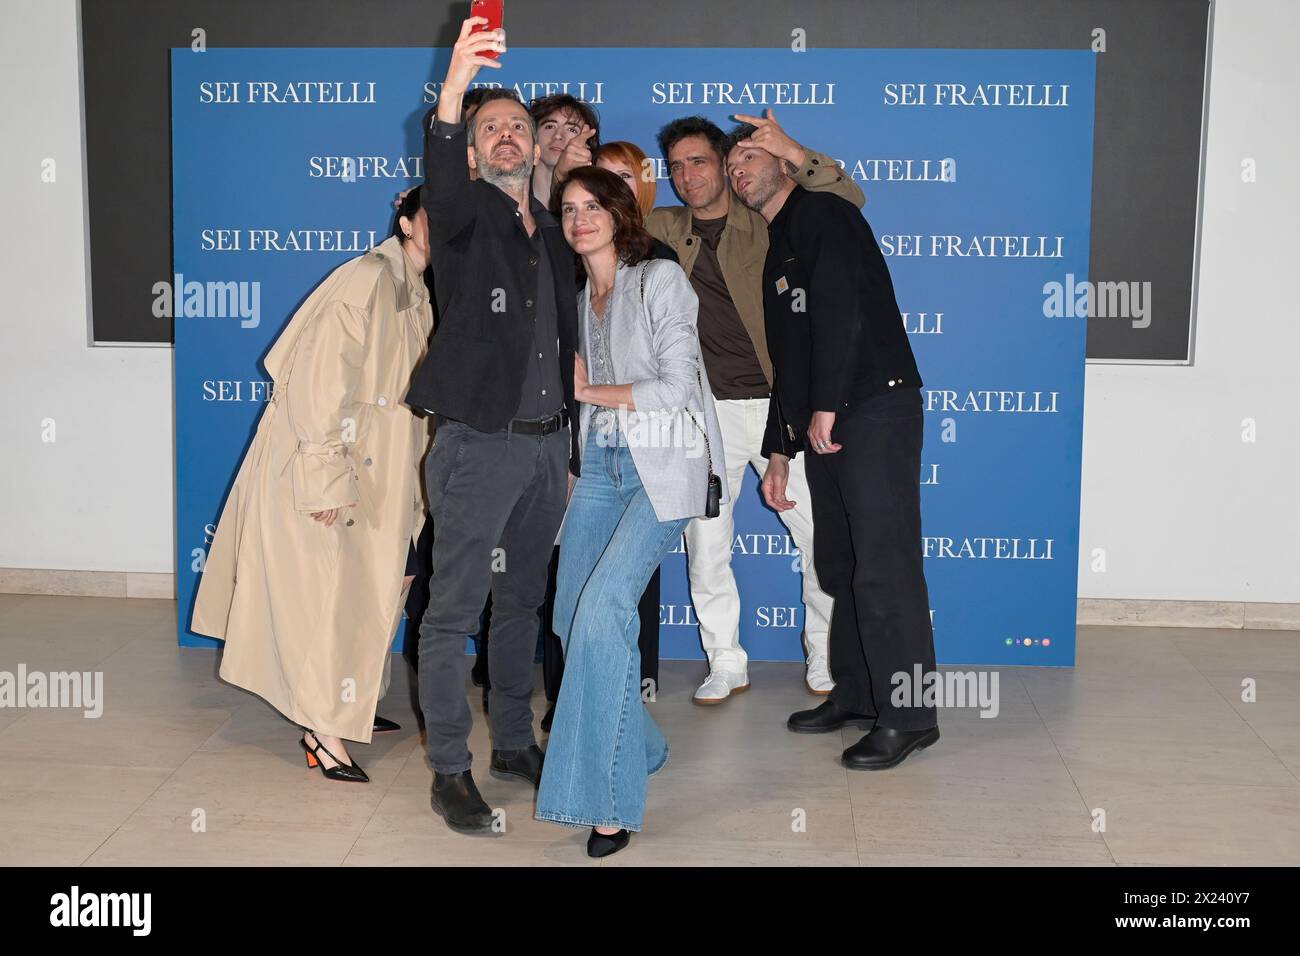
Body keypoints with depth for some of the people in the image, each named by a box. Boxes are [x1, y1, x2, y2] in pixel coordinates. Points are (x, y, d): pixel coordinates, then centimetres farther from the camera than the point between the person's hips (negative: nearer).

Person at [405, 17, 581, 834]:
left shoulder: (553, 238, 15)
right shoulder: (466, 218, -2)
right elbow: (441, 187, -29)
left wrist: (571, 454, 16)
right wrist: (455, 89, -45)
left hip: (545, 444, 6)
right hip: (479, 443, -6)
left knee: (522, 605, 16)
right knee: (454, 612, -3)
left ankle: (515, 743, 28)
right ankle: (450, 772, 5)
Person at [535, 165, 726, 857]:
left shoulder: (660, 280, -4)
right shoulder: (576, 298, 16)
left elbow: (677, 388, -10)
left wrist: (590, 390, -5)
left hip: (661, 463, -7)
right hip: (599, 462, 7)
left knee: (601, 607, -21)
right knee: (570, 617, 1)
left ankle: (609, 799, -13)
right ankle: (637, 746, 24)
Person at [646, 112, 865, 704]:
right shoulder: (663, 230, 11)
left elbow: (847, 199, -5)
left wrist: (793, 155, -19)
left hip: (779, 403, -2)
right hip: (706, 409, 2)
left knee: (820, 533, 1)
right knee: (705, 542, 3)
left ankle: (824, 656, 19)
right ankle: (726, 664, 17)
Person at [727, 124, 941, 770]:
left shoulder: (822, 215, -2)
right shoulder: (777, 254, 25)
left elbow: (843, 310, -15)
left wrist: (825, 407, -16)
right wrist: (779, 451, 24)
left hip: (875, 408, -10)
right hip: (822, 425, 10)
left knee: (883, 569, -9)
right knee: (837, 566, 13)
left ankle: (908, 715, -2)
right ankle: (854, 695, 24)